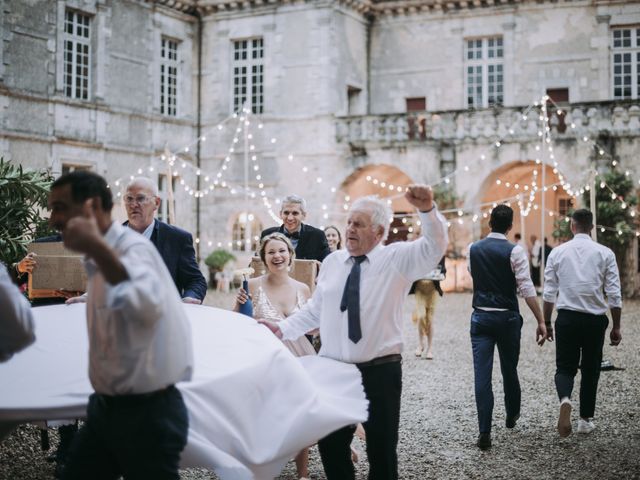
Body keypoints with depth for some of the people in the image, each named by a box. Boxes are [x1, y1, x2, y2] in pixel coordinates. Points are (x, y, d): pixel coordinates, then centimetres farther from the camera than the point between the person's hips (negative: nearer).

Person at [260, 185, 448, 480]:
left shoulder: (397, 258, -3)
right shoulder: (332, 262, 9)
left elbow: (435, 247, -19)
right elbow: (314, 310, 13)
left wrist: (427, 210, -35)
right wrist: (283, 328, 2)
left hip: (380, 370, -3)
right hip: (333, 368, 4)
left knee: (382, 448, 7)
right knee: (330, 444, 13)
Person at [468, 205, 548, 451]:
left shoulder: (473, 249, 4)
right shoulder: (514, 251, -9)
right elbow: (526, 288, -15)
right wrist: (541, 321, -13)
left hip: (481, 317, 2)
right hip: (507, 318, -1)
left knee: (482, 375, -3)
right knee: (509, 369, 18)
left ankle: (484, 432, -10)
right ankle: (512, 415, 40)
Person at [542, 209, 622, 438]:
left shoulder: (558, 252, 0)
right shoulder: (605, 253, -3)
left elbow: (549, 292, 2)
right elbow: (614, 295, -3)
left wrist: (546, 322, 10)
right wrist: (616, 327, 5)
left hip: (567, 318, 0)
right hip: (595, 319, 0)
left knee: (565, 367, 7)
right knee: (590, 370, 14)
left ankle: (564, 400, -23)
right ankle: (586, 420, 20)